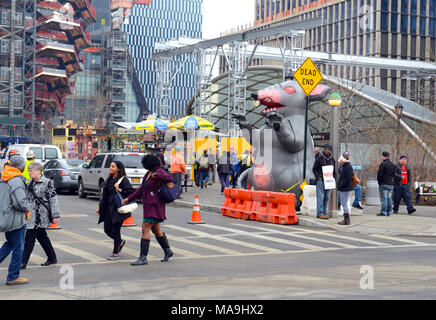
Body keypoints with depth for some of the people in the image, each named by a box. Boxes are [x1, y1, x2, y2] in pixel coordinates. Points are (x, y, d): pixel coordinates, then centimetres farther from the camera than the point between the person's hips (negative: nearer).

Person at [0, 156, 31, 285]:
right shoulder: (16, 181, -21)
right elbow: (20, 203, -26)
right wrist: (28, 207, -7)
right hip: (16, 220, -9)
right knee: (18, 247, 2)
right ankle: (13, 277, 8)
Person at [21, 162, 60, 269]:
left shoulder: (47, 182, -9)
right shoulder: (30, 183, 13)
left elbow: (53, 199, -11)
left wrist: (55, 215, -14)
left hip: (40, 215, -8)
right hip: (31, 214, 8)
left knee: (29, 238, -9)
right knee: (41, 236, 13)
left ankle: (23, 262, -6)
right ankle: (52, 258, 24)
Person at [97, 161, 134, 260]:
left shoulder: (123, 180, -10)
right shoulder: (109, 179, 13)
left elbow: (131, 191, -17)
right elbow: (105, 194, 18)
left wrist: (120, 190, -20)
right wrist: (100, 206, 16)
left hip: (118, 209, -8)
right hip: (108, 208, 8)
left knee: (115, 230, -4)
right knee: (107, 230, 9)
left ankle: (115, 253, 8)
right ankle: (121, 242, 36)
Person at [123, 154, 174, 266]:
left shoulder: (159, 172, -10)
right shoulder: (148, 174, 16)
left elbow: (169, 178, -30)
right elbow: (141, 190, 21)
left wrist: (156, 175, -28)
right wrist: (129, 198, 17)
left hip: (155, 205, -9)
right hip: (148, 205, 9)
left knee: (145, 229, -13)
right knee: (156, 230, 16)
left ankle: (143, 257, -13)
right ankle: (168, 251, 31)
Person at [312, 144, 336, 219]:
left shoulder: (332, 159, 13)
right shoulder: (319, 158, -2)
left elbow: (334, 170, 21)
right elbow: (314, 169, -1)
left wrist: (333, 178, 8)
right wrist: (318, 177, -10)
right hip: (320, 180, -5)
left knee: (327, 197, 6)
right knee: (320, 197, -7)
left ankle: (324, 212, 12)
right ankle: (319, 213, -5)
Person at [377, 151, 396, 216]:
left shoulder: (383, 164, -13)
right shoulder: (392, 165, 13)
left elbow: (379, 174, -15)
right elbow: (394, 174, 16)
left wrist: (378, 180, 1)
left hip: (384, 183, -7)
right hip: (391, 183, 7)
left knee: (384, 198, -7)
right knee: (389, 197, 10)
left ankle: (384, 212, -8)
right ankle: (389, 212, 11)